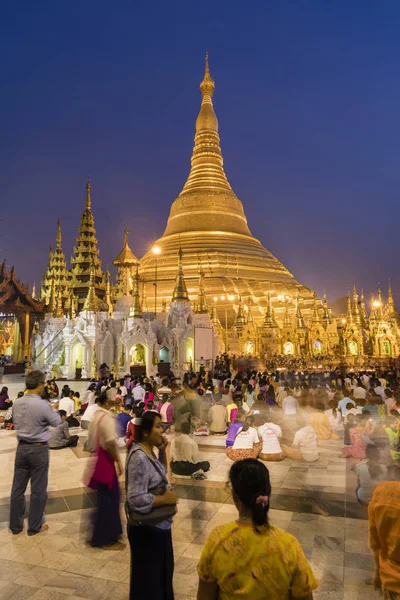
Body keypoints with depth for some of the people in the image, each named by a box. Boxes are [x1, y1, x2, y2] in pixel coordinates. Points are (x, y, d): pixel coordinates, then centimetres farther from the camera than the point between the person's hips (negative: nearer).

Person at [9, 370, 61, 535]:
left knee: (18, 487, 15)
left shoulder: (17, 403, -2)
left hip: (22, 447, 6)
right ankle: (34, 526, 21)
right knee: (38, 489, 8)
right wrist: (53, 409, 9)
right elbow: (56, 422, -6)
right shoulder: (43, 404, -21)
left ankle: (15, 525, 29)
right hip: (39, 449, -6)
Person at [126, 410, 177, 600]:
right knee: (149, 578, 12)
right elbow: (136, 499, -31)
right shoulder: (139, 457, -29)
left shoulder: (149, 451, -1)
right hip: (147, 529, -9)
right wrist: (165, 499, -22)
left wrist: (162, 451, -1)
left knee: (161, 572, 26)